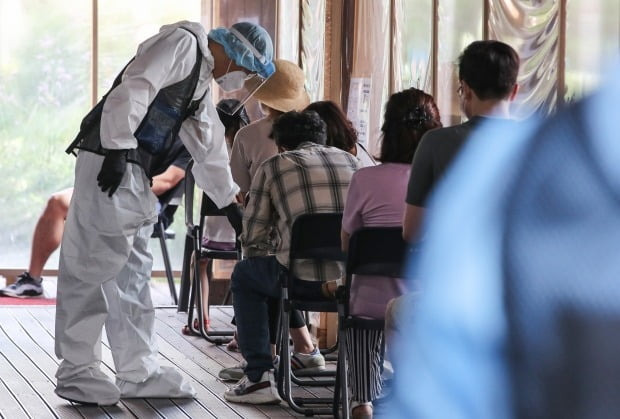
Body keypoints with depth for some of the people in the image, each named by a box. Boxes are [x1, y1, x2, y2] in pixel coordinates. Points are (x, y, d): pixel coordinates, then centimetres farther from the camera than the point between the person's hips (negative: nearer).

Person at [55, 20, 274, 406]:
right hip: (110, 164, -10)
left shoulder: (202, 84, 24)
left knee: (133, 273, 12)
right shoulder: (182, 44, -5)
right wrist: (118, 149, -25)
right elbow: (132, 90, -18)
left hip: (135, 174, 10)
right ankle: (76, 372, -4)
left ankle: (139, 373, 17)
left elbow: (209, 152, 32)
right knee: (94, 268, -7)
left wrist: (231, 204, 35)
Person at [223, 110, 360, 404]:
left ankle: (259, 378, 17)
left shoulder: (274, 166, 10)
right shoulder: (353, 162, 19)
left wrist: (262, 259, 31)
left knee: (244, 277, 27)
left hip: (304, 280, -4)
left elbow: (252, 239, 10)